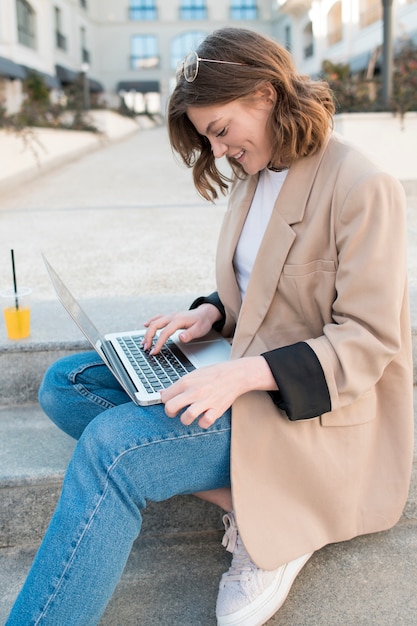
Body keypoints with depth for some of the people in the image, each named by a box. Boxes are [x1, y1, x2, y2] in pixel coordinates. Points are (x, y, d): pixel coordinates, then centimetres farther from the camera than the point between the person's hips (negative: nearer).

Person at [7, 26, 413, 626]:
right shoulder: (254, 176, 10)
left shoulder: (363, 187, -15)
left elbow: (368, 343, -18)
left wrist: (245, 374, -28)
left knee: (110, 446, -28)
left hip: (316, 408, -9)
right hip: (249, 379, 9)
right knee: (64, 384, -5)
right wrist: (211, 312, -1)